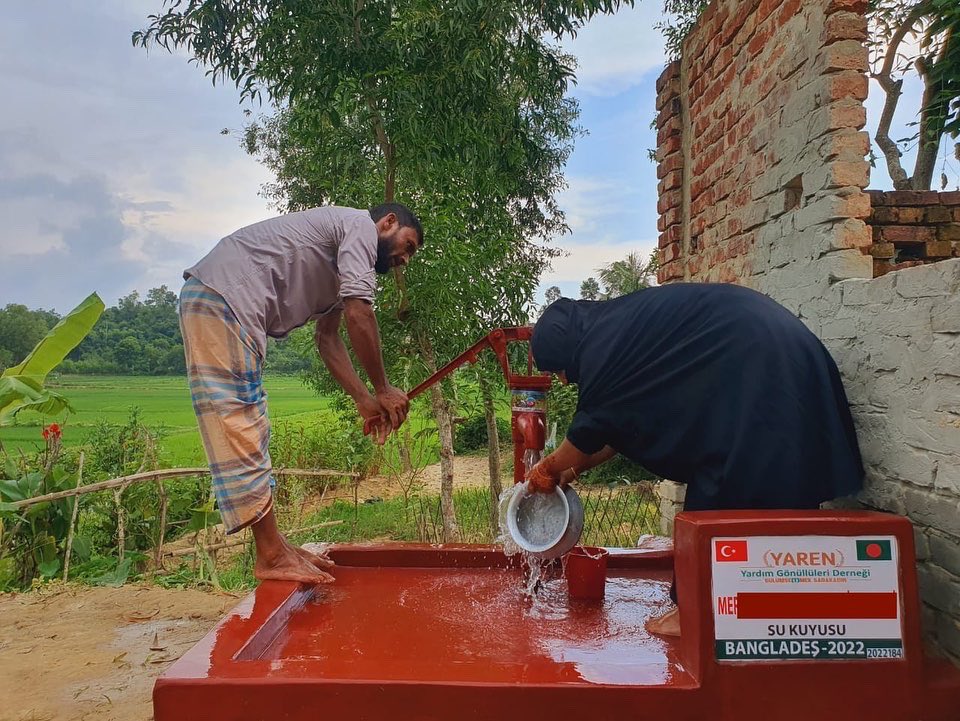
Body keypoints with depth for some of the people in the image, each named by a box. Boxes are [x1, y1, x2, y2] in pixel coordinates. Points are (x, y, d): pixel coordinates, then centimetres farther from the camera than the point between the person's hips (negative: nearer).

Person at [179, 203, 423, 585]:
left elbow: (327, 340, 20)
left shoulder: (339, 266, 26)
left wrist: (365, 401, 12)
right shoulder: (361, 224, -2)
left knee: (250, 434, 8)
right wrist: (383, 390, -5)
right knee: (239, 432, -11)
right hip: (222, 298, -11)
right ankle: (273, 556, -9)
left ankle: (274, 548, 13)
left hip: (227, 307, 11)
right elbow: (359, 314, -13)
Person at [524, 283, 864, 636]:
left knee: (722, 491, -4)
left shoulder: (602, 346, -10)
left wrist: (549, 469, 15)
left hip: (752, 368, -11)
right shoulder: (620, 325, 18)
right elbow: (619, 423, 23)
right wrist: (574, 467, 24)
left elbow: (592, 428, -1)